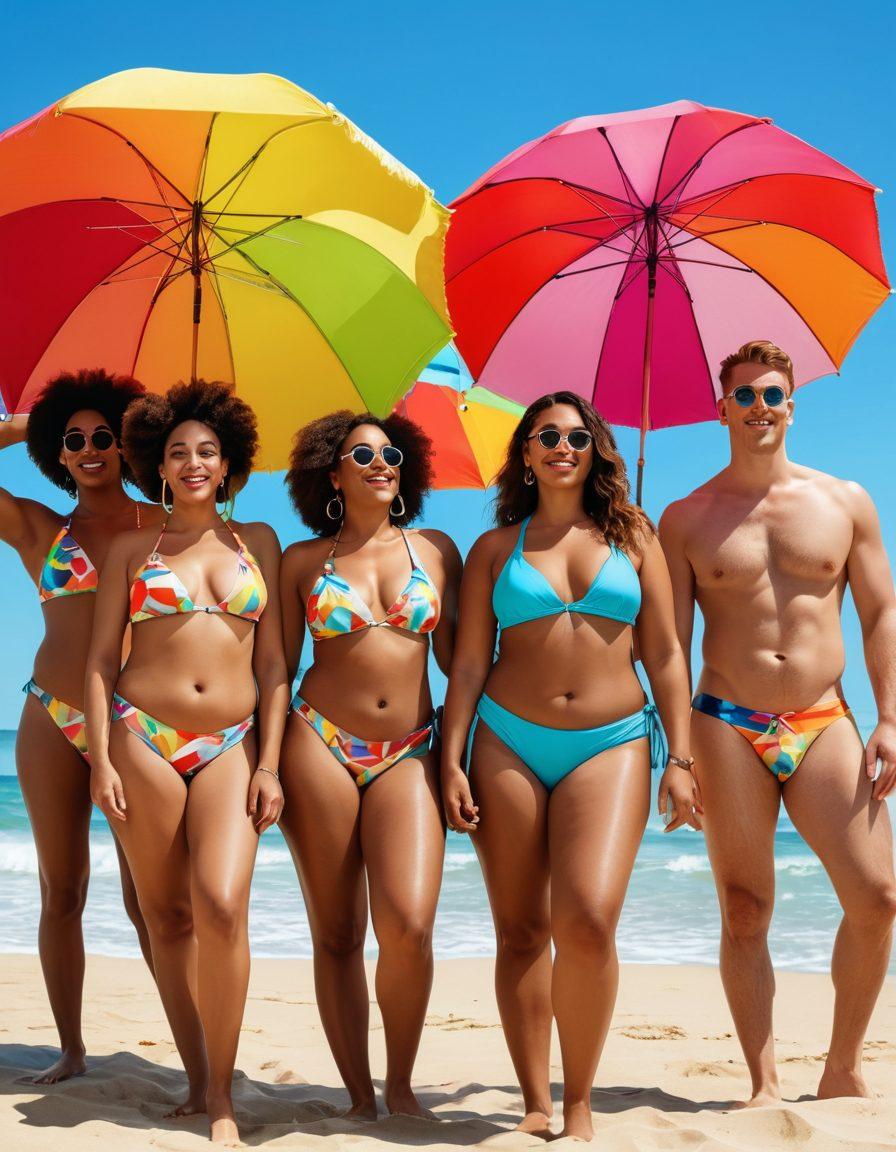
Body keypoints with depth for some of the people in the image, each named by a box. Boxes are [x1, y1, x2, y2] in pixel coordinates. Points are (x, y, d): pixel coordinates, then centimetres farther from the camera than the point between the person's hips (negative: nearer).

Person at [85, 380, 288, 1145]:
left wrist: (269, 764, 1)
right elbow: (102, 657, 6)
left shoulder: (258, 542, 11)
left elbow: (272, 661, 9)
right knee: (168, 917, 4)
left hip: (231, 745, 0)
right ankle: (197, 1082, 15)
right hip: (142, 738, 0)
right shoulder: (132, 549, 9)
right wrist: (101, 759, -4)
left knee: (223, 907, -17)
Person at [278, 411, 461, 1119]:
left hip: (407, 755, 0)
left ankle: (401, 1085, 5)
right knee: (337, 934, 2)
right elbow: (279, 667, 9)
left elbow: (453, 654, 14)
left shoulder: (435, 550, 10)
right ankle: (359, 1096, 15)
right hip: (319, 747, 0)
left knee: (408, 926, -16)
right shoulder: (302, 561, 8)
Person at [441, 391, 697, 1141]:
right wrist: (452, 761, -2)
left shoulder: (632, 536, 9)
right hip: (509, 743, 1)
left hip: (612, 744, -1)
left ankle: (580, 1102, 0)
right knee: (521, 930, 2)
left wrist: (680, 758, -1)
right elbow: (469, 664, 6)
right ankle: (536, 1106, 14)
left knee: (588, 919, -18)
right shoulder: (495, 549, 9)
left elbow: (665, 656, 6)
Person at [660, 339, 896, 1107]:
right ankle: (765, 1083, 8)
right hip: (727, 727, -1)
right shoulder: (686, 520, 6)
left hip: (823, 723, 1)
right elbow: (670, 642, 3)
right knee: (745, 912, -1)